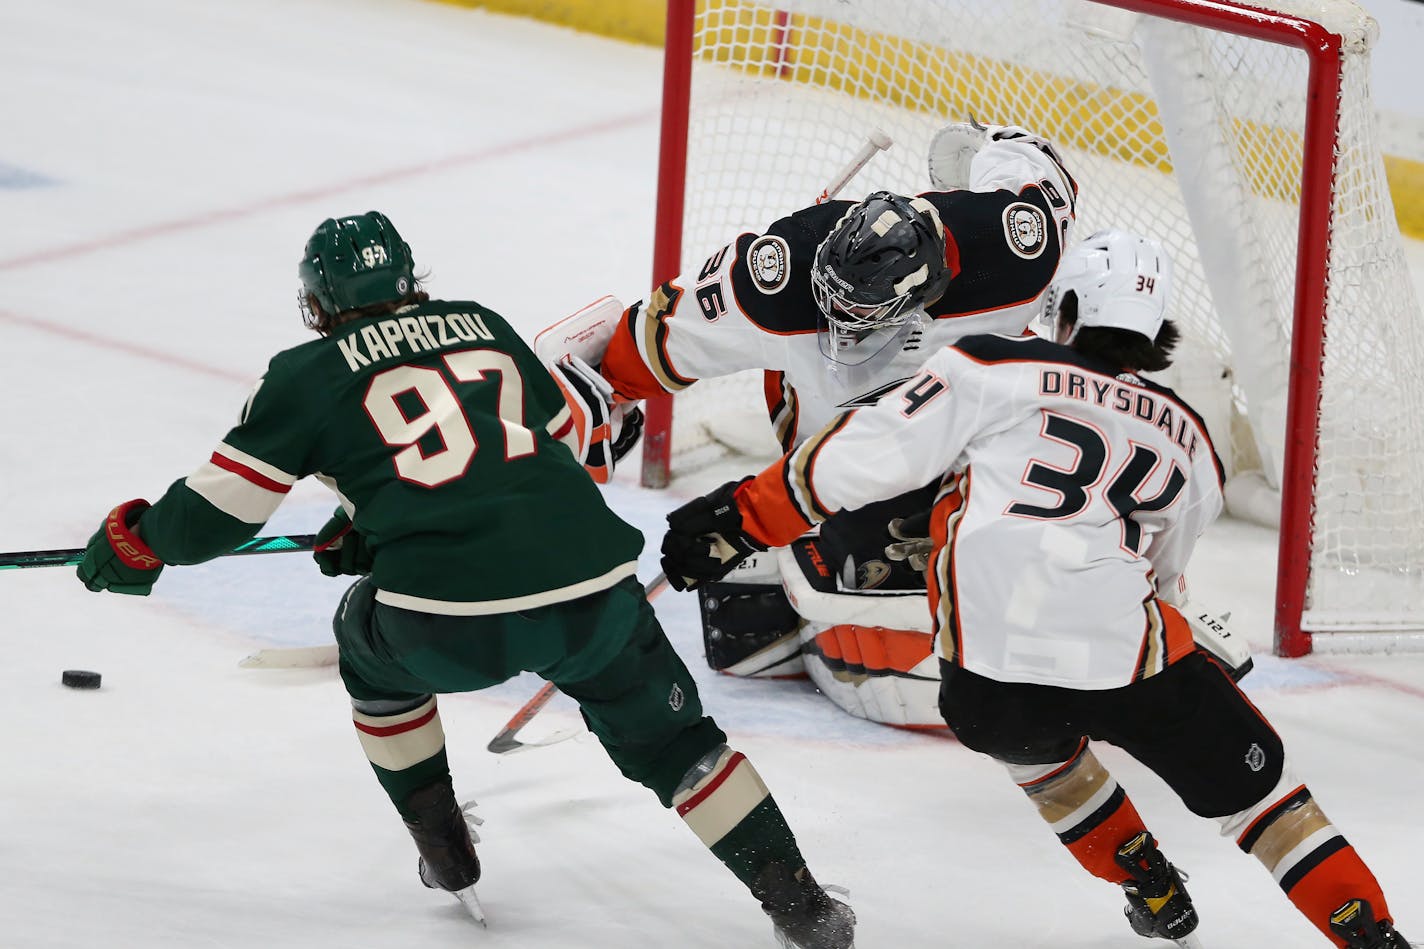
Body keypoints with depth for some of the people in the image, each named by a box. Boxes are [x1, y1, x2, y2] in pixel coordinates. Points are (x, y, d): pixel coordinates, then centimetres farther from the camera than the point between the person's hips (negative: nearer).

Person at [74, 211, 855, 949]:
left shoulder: (307, 375, 13)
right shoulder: (482, 327, 25)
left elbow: (219, 508, 13)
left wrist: (136, 542, 33)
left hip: (446, 617, -3)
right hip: (593, 592, 3)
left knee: (375, 651, 31)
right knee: (662, 730, 22)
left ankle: (449, 861, 33)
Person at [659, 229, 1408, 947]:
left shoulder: (999, 373, 9)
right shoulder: (1188, 442, 22)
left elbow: (871, 454, 1)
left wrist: (738, 519, 8)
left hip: (986, 682, -1)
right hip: (1133, 665, 1)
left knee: (1035, 744, 34)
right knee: (1252, 783, 19)